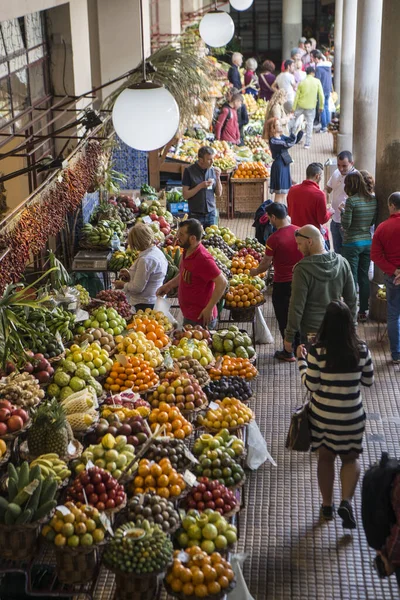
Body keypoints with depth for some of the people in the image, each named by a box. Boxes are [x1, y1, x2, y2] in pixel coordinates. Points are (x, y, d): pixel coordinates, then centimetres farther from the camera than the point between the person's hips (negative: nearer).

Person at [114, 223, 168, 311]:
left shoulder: (145, 260, -23)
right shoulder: (158, 252, 7)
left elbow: (137, 288, -20)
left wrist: (123, 285, -3)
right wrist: (130, 275, 14)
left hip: (144, 304, -10)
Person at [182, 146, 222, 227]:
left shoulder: (213, 170, 4)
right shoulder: (189, 171, -7)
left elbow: (218, 193, 7)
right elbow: (185, 195, -9)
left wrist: (218, 177, -7)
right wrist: (201, 186, -18)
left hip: (211, 213, 3)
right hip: (196, 215, -3)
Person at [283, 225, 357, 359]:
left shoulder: (303, 269, -19)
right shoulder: (342, 263, -2)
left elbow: (297, 307, -17)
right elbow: (351, 299, 6)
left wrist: (289, 337, -8)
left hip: (311, 333, -5)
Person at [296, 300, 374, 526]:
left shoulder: (318, 351, -18)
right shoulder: (361, 349, -12)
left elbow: (311, 385, -11)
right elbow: (369, 381, 0)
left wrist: (301, 360, 1)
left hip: (323, 414, 0)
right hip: (351, 415, 1)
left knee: (326, 457, 18)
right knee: (351, 458, 18)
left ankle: (327, 505, 29)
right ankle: (347, 501, -1)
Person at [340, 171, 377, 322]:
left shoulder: (352, 200, -17)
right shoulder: (373, 199, 1)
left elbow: (346, 225, -16)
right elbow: (373, 222, 10)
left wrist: (342, 211, 0)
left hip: (351, 244, -6)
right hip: (367, 242, 6)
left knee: (351, 279, 2)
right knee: (364, 278, 14)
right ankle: (363, 311, 20)